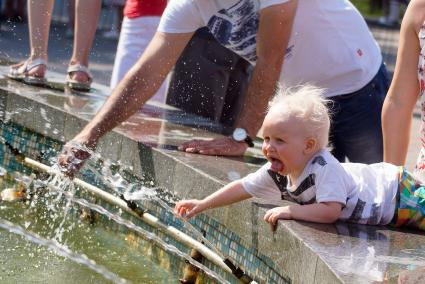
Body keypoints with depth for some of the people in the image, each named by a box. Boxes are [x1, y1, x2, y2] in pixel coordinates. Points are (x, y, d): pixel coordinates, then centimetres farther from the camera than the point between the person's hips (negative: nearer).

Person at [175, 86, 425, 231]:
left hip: (399, 192, -8)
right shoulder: (277, 172, -12)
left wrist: (290, 211, -40)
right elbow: (243, 187, -3)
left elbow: (330, 211, -44)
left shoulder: (324, 169, -38)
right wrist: (202, 205, -7)